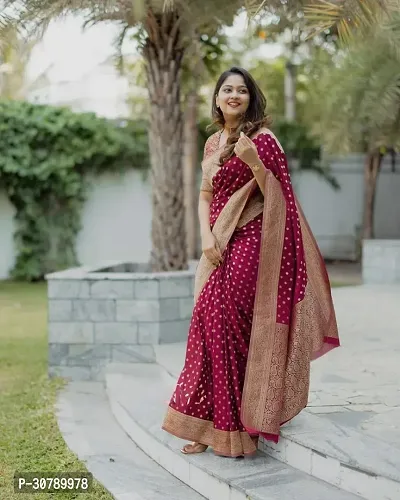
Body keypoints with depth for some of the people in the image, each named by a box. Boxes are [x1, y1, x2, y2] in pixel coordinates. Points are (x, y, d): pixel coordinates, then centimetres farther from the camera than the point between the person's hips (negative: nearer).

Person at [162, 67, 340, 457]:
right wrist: (207, 237, -1)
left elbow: (277, 197, -8)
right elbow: (205, 196, 15)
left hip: (250, 242, -6)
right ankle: (213, 427, 10)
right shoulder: (213, 143, 14)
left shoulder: (262, 139, -4)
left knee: (222, 320, -12)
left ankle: (229, 426, 0)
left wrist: (254, 162, -24)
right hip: (220, 246, 6)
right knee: (212, 322, 2)